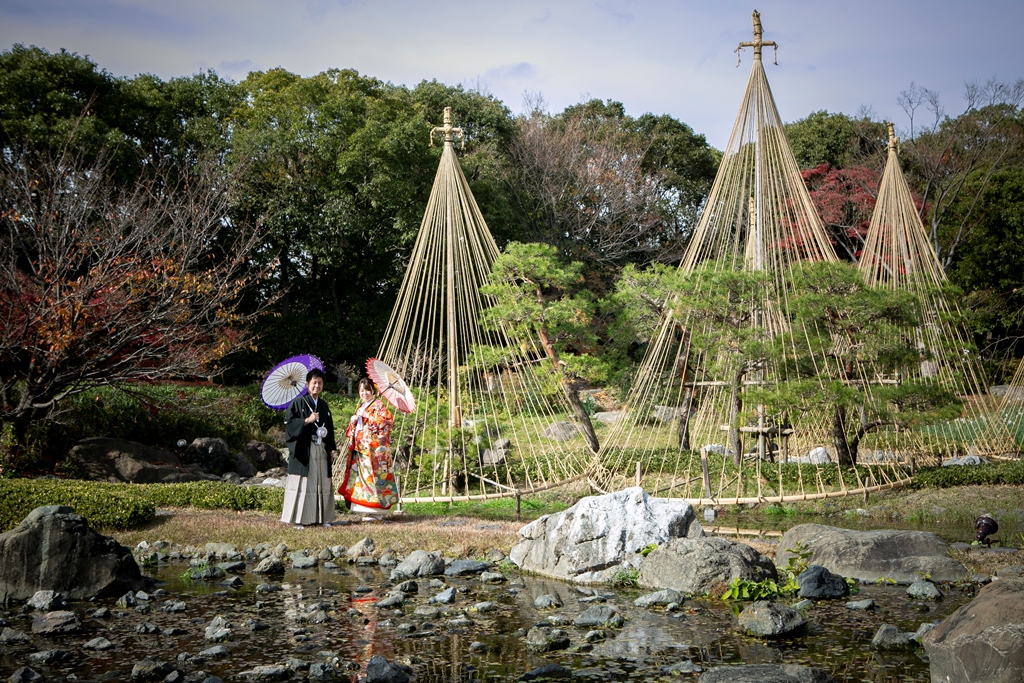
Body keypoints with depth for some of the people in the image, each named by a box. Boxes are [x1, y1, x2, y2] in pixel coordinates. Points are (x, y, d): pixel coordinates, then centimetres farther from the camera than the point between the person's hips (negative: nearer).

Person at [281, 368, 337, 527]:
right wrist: (307, 420, -15)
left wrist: (332, 448, 13)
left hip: (321, 449, 6)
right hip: (304, 449, -6)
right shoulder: (298, 402, 0)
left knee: (322, 483, 5)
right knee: (303, 483, -7)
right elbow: (289, 423, -7)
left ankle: (322, 517, 11)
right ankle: (298, 518, -4)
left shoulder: (324, 405, 17)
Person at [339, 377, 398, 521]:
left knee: (373, 476, -10)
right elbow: (352, 429, 26)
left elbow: (388, 421, -16)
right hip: (360, 449, 8)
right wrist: (353, 421, 4)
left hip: (374, 449, -8)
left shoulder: (378, 405, -2)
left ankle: (376, 512, -7)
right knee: (361, 476, 4)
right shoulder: (361, 407, 21)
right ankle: (367, 511, 8)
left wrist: (368, 416, -16)